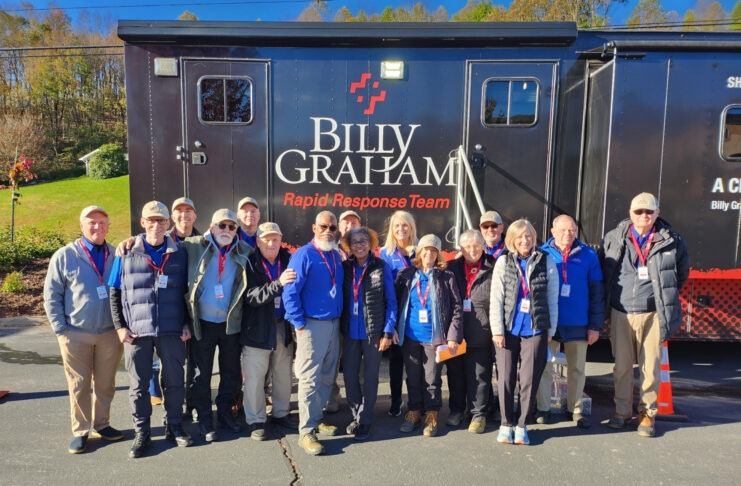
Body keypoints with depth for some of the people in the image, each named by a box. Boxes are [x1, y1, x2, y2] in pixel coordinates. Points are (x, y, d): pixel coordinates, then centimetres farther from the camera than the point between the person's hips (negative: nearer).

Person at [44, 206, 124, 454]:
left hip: (110, 333, 2)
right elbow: (51, 296, 1)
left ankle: (101, 424, 28)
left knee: (106, 384, 11)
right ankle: (80, 431, 21)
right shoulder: (64, 256, -1)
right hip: (76, 334, -2)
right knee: (79, 385, 7)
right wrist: (61, 330, -5)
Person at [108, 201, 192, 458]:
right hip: (136, 332, -1)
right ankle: (142, 433, 24)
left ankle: (174, 426, 27)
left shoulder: (179, 255, 6)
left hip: (171, 331, 1)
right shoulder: (126, 254, 3)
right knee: (138, 385, 8)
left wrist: (187, 324, 2)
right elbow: (115, 293, 5)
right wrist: (120, 327, -2)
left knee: (175, 381, 10)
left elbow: (186, 293, 9)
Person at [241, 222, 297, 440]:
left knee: (283, 373, 14)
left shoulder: (288, 260, 2)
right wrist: (278, 284, -30)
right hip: (258, 327, -3)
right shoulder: (250, 264, -7)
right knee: (255, 376, 3)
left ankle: (281, 413, 32)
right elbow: (251, 296, -17)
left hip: (283, 326, 3)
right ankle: (256, 421, 19)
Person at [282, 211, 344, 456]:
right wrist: (299, 324, -15)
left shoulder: (336, 256, 11)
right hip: (312, 325, -7)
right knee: (310, 379, -3)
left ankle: (316, 419, 31)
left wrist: (339, 321, 14)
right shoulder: (303, 255, -11)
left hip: (333, 324, 7)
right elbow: (290, 292, -14)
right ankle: (306, 431, 6)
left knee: (326, 378, 16)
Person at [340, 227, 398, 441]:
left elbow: (391, 301, -3)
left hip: (373, 331, -3)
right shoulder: (345, 267, 4)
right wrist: (341, 327, 1)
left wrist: (388, 331, -8)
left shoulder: (382, 267, -5)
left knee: (370, 377, 7)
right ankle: (356, 415, 29)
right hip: (350, 332, 3)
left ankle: (364, 421, 22)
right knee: (349, 375, 8)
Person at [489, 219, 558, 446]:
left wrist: (550, 330, 5)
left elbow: (552, 298, 7)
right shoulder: (504, 262, 3)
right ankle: (506, 424, 20)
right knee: (506, 378, 5)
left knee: (530, 380, 4)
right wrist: (497, 330, -4)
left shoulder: (546, 261, 4)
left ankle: (522, 425, 21)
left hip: (535, 329, 0)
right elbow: (496, 299, 1)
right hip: (507, 329, 0)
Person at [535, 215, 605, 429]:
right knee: (544, 366, 6)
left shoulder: (588, 255, 2)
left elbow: (597, 292, 4)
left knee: (577, 368, 13)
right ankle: (543, 408, 21)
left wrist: (595, 325, 0)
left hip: (578, 324, 1)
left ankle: (576, 409, 29)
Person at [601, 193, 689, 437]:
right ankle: (622, 411, 23)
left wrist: (666, 296, 17)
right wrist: (609, 297, 14)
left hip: (652, 314, -1)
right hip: (621, 313, 1)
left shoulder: (671, 242, 1)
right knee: (622, 366, 8)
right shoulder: (613, 239, 2)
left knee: (651, 366, 5)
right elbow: (601, 271, 15)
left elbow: (682, 272, 18)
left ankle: (647, 413, 22)